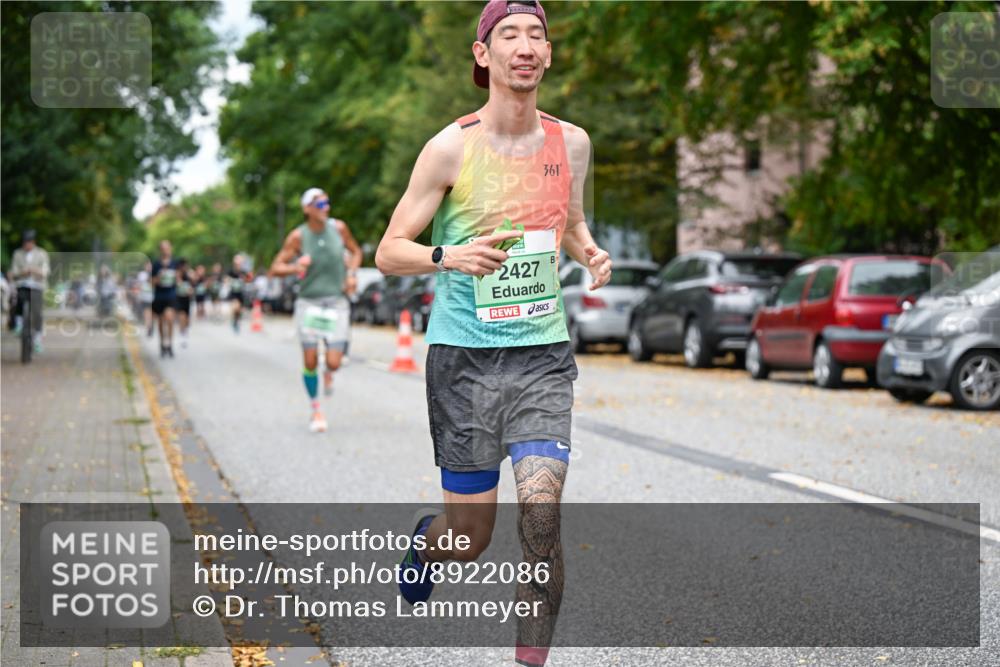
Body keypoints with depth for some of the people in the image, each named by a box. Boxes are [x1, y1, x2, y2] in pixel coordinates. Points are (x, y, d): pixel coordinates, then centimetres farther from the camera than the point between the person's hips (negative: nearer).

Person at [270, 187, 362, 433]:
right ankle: (316, 410, 19)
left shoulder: (338, 228, -3)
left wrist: (352, 274, -2)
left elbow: (356, 251, 15)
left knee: (334, 362, -9)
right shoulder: (298, 236, -8)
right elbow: (275, 268, -5)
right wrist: (295, 268, -25)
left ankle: (328, 373, 31)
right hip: (309, 302, -1)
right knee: (310, 361, -2)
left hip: (337, 301, 1)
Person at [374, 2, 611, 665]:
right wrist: (447, 256, -23)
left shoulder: (571, 143, 6)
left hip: (543, 353, 2)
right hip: (464, 355, -2)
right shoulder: (451, 148, -6)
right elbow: (389, 251, -3)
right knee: (471, 536, 6)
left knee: (541, 510, -14)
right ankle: (425, 541, 43)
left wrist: (592, 253, 1)